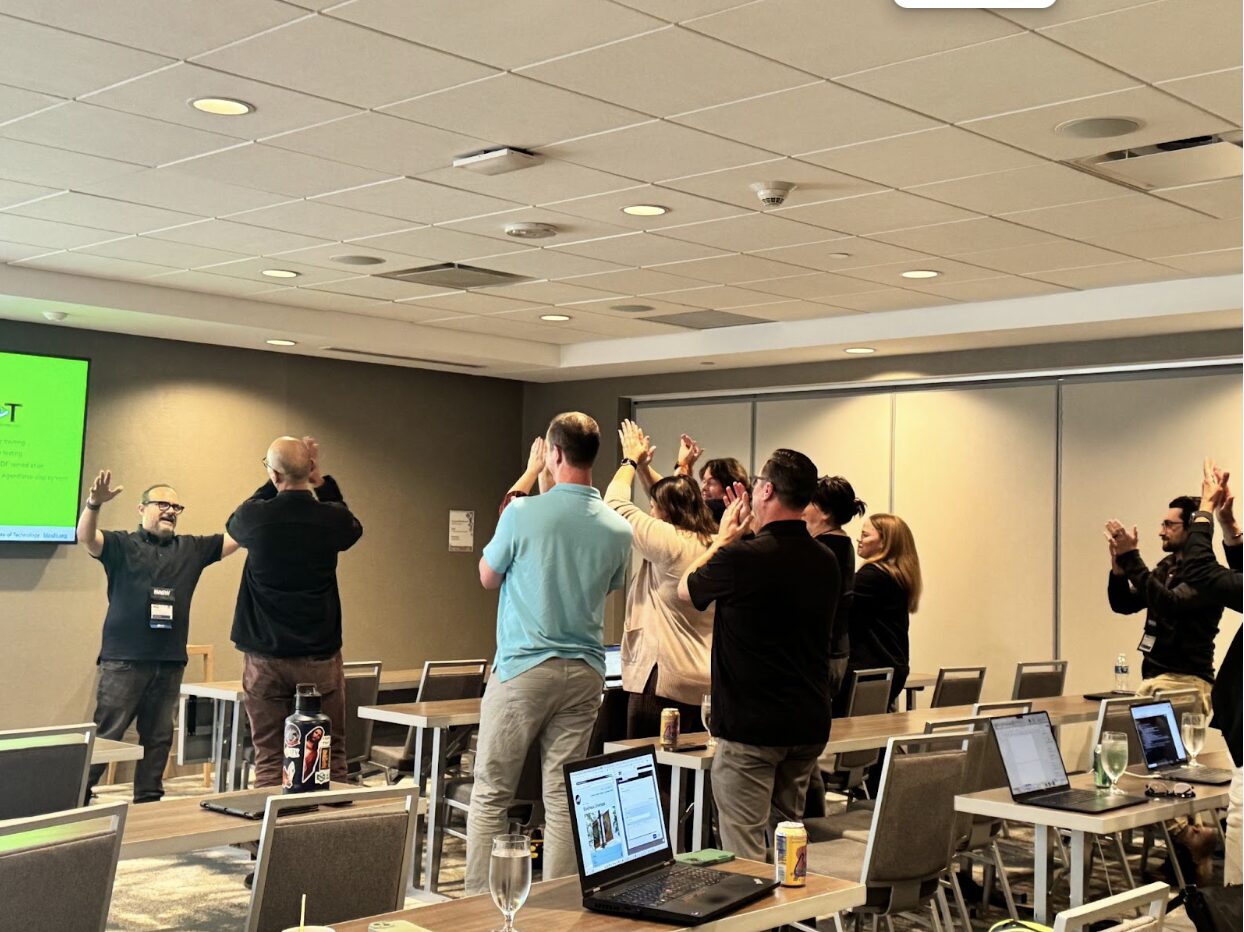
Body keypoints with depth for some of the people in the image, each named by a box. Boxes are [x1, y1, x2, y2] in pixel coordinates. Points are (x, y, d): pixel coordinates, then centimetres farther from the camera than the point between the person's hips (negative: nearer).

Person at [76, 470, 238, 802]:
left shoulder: (191, 548, 13)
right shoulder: (121, 545, 2)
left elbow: (238, 535, 7)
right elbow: (86, 537, -16)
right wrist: (95, 502, -36)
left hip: (170, 662, 4)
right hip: (123, 659, -4)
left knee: (158, 737, 10)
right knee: (105, 734, -4)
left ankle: (148, 800, 19)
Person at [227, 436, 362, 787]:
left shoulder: (256, 517, -10)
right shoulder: (332, 518, -8)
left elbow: (234, 523, 16)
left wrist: (275, 483, 13)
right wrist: (320, 480, 12)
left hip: (265, 658, 0)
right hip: (320, 656, 0)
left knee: (269, 759, 5)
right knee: (330, 757, 9)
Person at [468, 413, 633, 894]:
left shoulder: (523, 513, -11)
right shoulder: (617, 529, 0)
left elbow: (488, 577, 5)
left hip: (524, 665, -4)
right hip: (585, 671, 4)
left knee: (491, 794, 5)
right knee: (563, 797, 8)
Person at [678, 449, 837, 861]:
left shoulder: (741, 558, -18)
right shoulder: (825, 561, 3)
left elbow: (686, 589, 4)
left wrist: (723, 539, 17)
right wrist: (745, 535, 22)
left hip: (750, 725, -7)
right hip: (809, 723, 7)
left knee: (744, 856, 0)